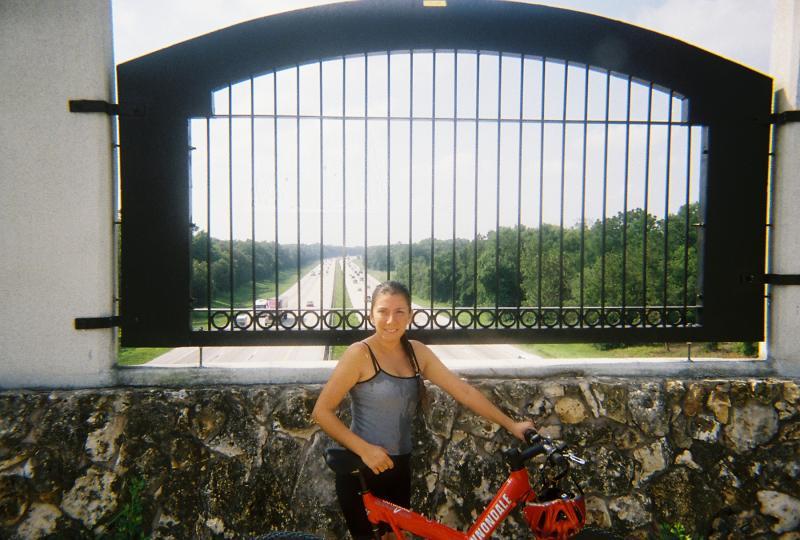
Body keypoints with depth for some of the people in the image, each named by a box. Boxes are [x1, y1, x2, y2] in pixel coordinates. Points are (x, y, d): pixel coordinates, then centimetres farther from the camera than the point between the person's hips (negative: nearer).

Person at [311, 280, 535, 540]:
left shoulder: (417, 352, 1)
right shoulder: (360, 354, -16)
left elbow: (464, 391, 4)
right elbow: (321, 411, -15)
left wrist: (511, 424, 4)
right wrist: (365, 449, -20)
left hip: (399, 467, 6)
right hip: (363, 469, -5)